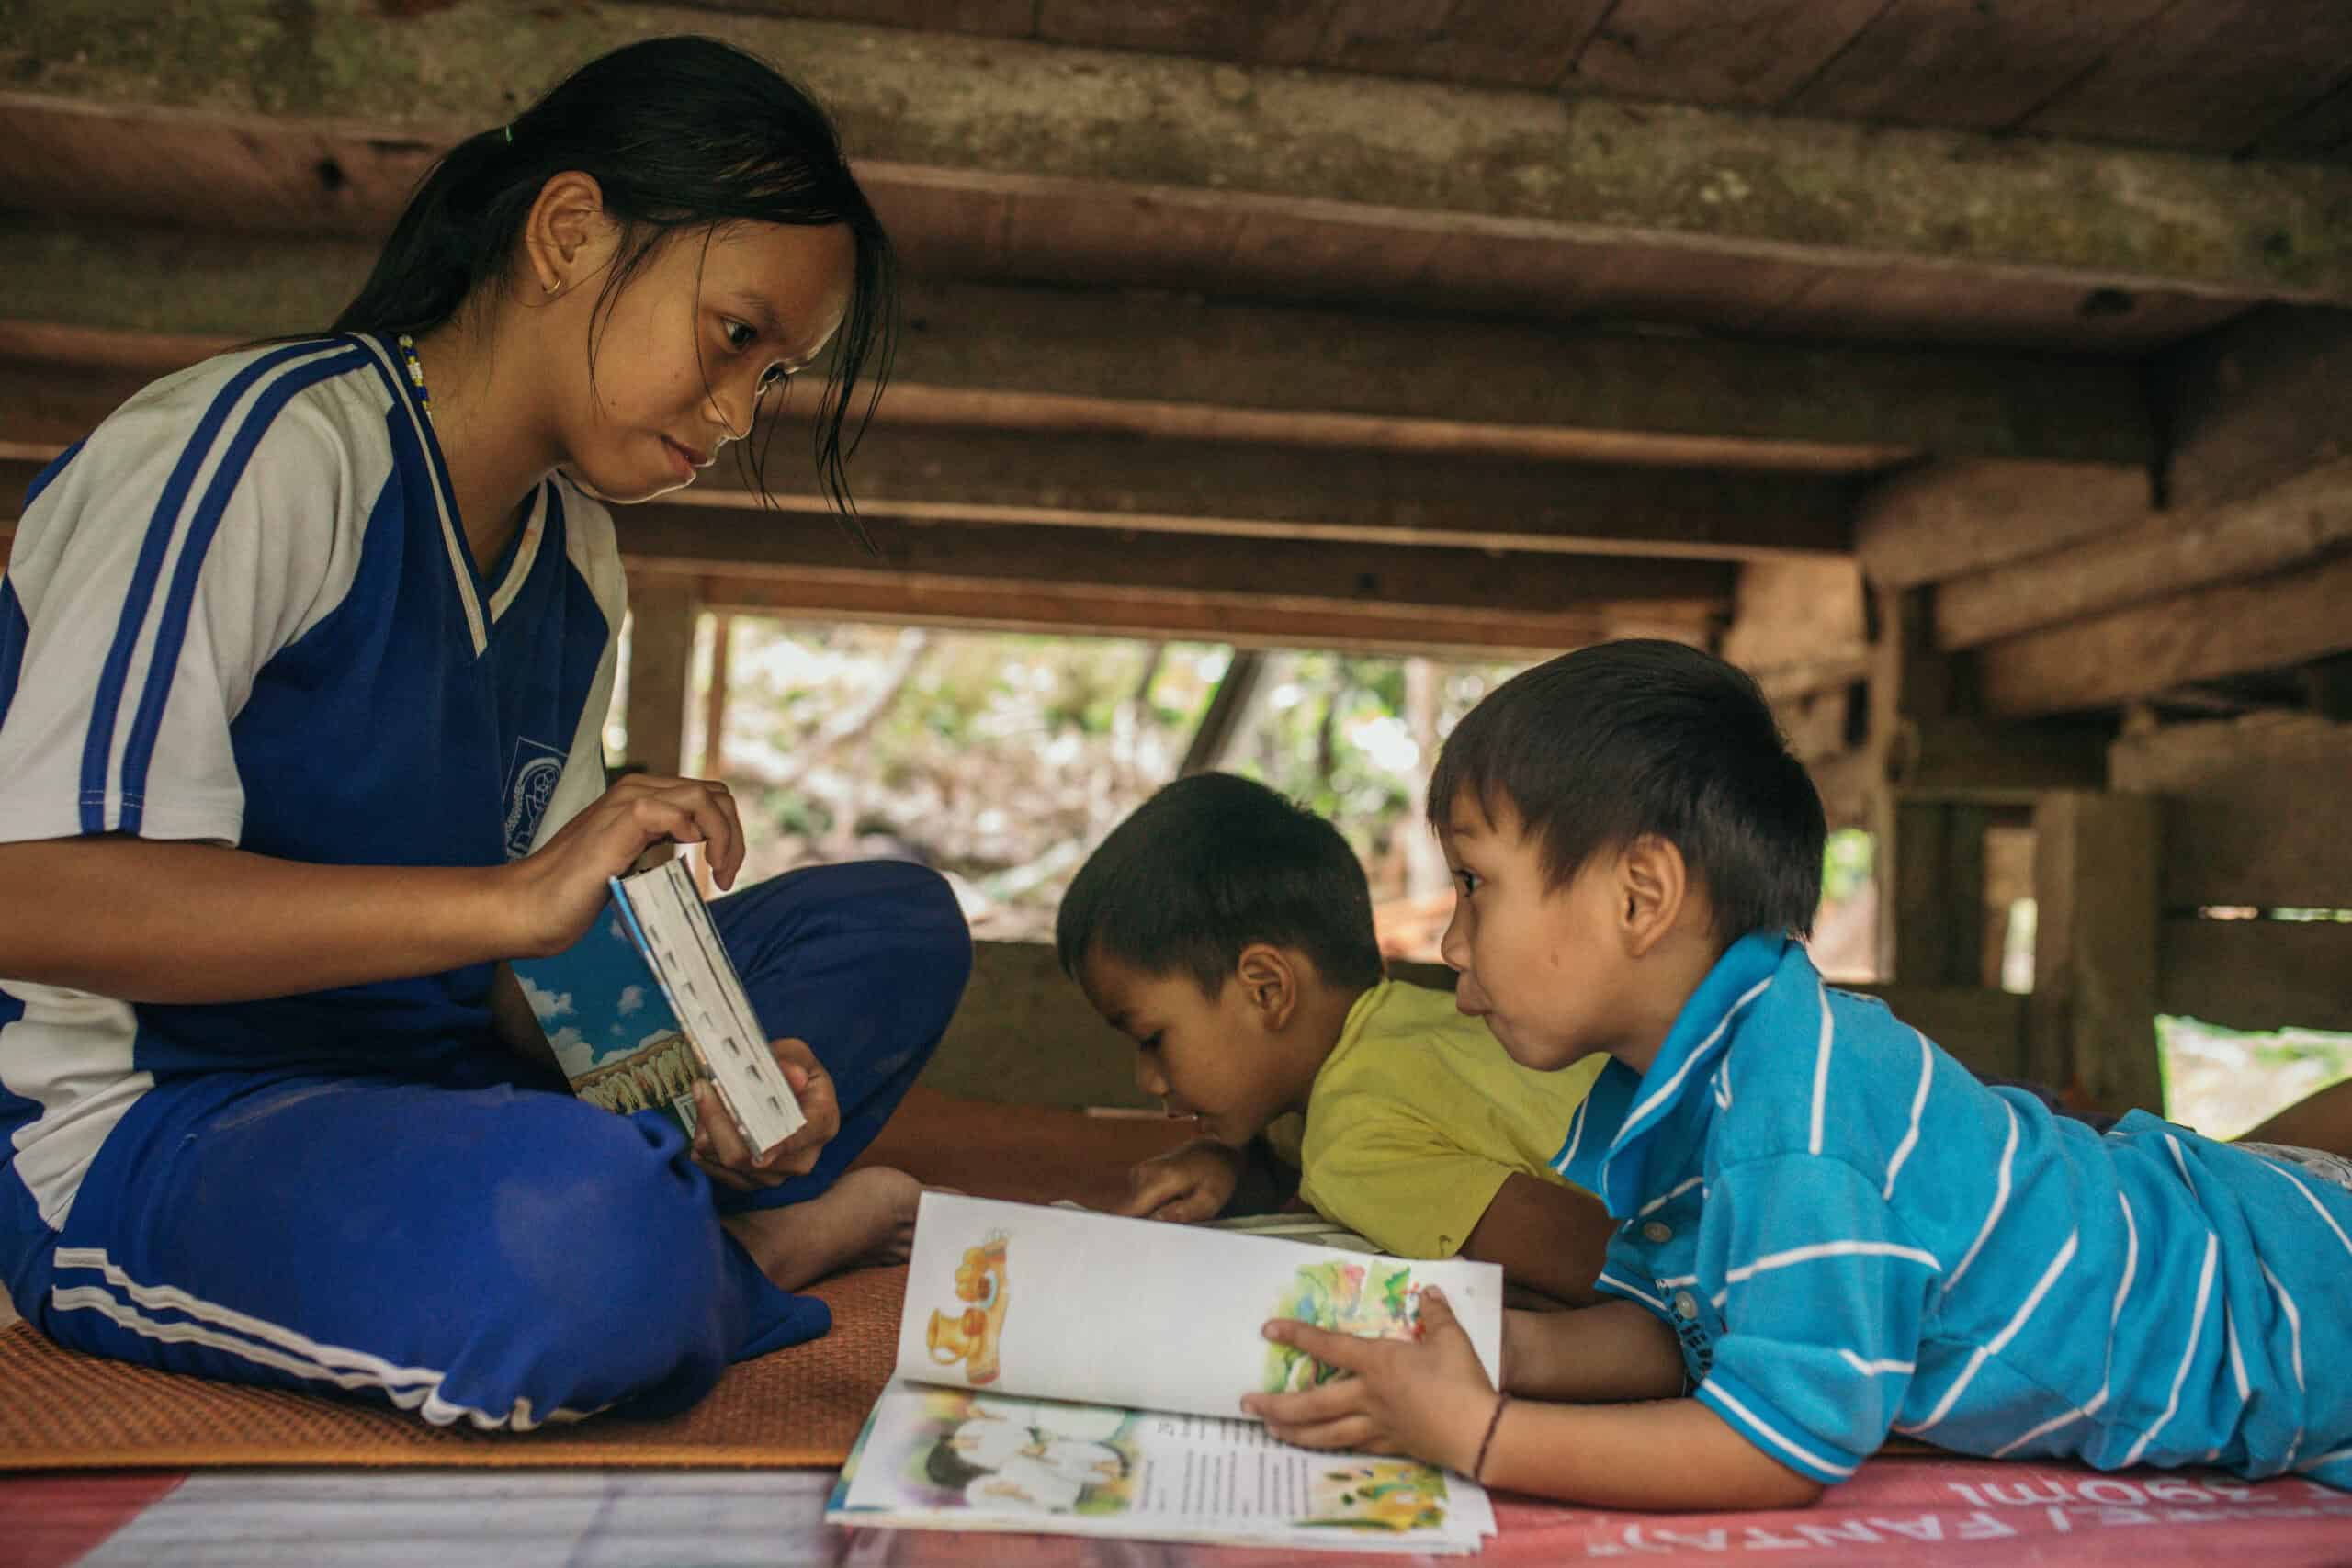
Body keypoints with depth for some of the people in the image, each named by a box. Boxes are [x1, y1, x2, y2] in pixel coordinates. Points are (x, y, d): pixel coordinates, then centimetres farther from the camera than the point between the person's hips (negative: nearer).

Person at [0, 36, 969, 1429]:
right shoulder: (266, 450, -16)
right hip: (123, 1142, -8)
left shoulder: (576, 557, 9)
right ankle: (683, 1256, -6)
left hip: (418, 1078, 8)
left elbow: (533, 949, 7)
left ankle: (698, 1226, -15)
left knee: (899, 921, 6)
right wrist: (513, 897, -31)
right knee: (583, 1227, -39)